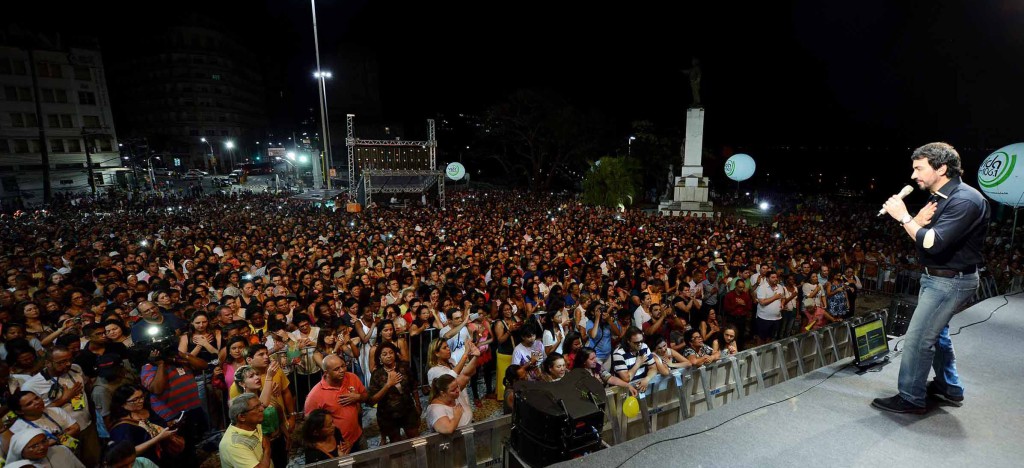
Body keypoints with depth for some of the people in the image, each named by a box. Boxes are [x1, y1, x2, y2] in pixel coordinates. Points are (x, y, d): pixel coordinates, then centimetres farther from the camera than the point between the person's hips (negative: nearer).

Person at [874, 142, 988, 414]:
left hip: (951, 282, -10)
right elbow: (920, 236, 8)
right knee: (935, 332, 22)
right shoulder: (938, 197, 6)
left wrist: (904, 217, -21)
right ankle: (950, 388, 39)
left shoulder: (965, 200, -23)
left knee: (917, 339, -5)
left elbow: (932, 243, -31)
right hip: (936, 277, 10)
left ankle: (911, 399, 8)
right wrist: (918, 220, -14)